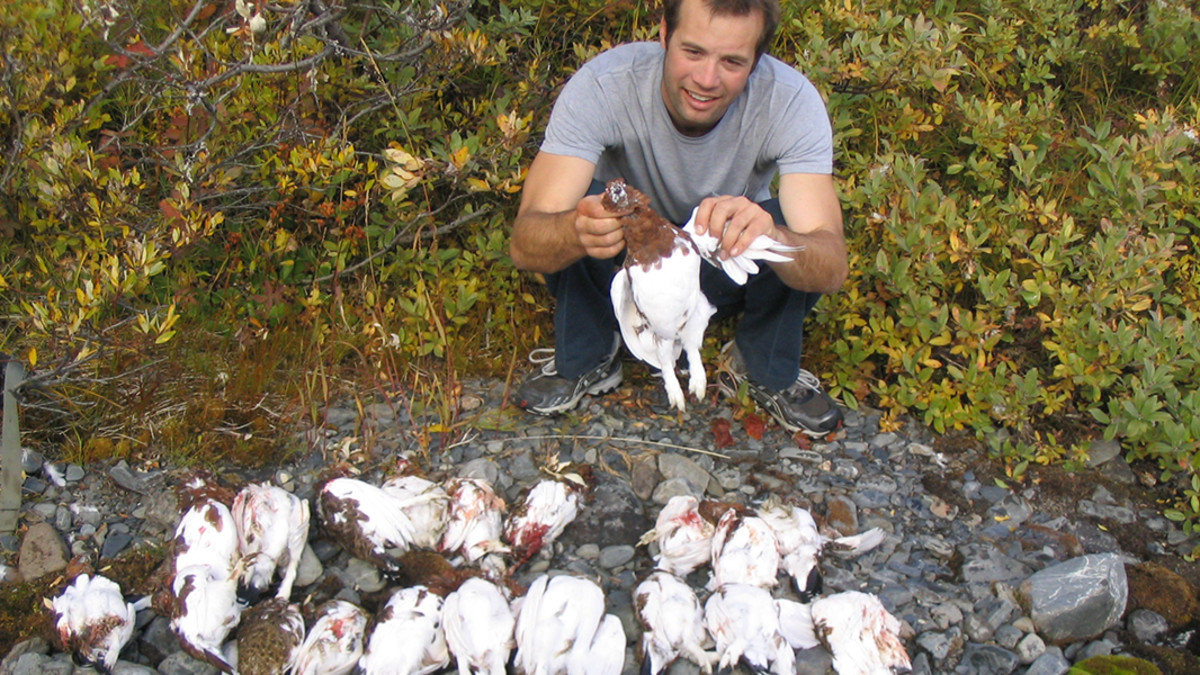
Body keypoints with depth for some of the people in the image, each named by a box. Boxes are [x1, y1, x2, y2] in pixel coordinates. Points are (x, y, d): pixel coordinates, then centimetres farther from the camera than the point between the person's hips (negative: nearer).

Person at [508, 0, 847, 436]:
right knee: (573, 217, -32)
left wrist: (771, 237, -59)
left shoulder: (790, 100, -27)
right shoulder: (602, 86, -30)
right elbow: (524, 243, -37)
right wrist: (578, 230, -61)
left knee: (794, 241, -30)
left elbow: (833, 267, -36)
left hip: (727, 272, 1)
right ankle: (584, 362, -3)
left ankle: (770, 373, 0)